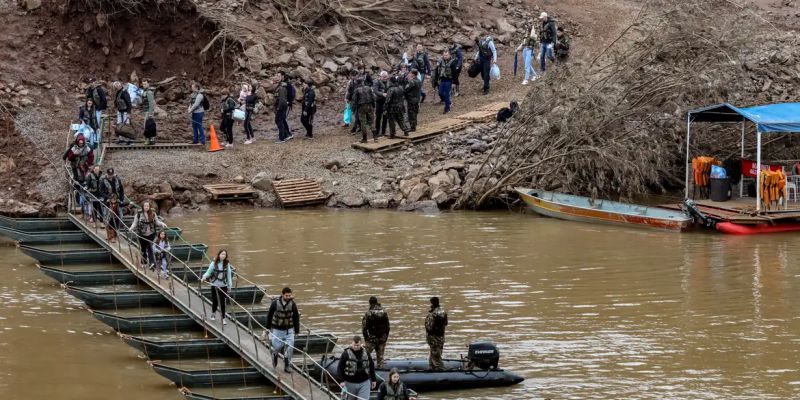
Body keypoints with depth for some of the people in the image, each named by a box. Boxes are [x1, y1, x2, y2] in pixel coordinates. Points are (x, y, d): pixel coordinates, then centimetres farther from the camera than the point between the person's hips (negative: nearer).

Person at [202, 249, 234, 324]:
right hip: (214, 285, 0)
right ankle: (213, 314, 37)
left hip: (223, 285, 0)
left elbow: (229, 275, 3)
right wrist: (205, 276, -23)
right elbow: (209, 272, -4)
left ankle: (223, 318, 6)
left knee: (222, 302, -2)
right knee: (215, 301, 11)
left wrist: (229, 285, 4)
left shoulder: (227, 264, -1)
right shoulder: (214, 263, -5)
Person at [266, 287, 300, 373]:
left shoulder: (292, 304, -8)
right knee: (278, 347, 3)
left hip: (289, 330, 1)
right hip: (277, 330, -1)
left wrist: (297, 331, 3)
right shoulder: (275, 303, -10)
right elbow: (269, 315, 2)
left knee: (290, 347, -7)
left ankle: (287, 365, 6)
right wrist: (268, 327, 6)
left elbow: (296, 317, 1)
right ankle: (275, 354, 39)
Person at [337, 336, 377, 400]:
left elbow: (371, 366, 15)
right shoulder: (346, 353, -7)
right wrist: (342, 380, -15)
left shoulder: (366, 353, 3)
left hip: (364, 383, 2)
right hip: (350, 383, -1)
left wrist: (373, 380, 16)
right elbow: (340, 368, -7)